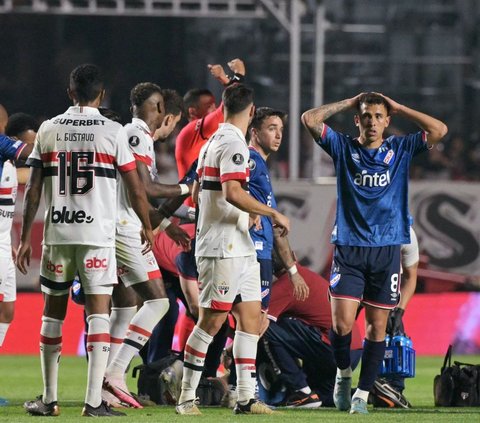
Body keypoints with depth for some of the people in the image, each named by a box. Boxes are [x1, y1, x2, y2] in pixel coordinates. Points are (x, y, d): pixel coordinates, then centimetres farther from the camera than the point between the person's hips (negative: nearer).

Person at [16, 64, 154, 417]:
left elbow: (33, 190, 5)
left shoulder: (48, 130, 5)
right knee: (99, 311, -4)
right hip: (97, 234, -3)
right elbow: (136, 190, -1)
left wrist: (26, 237, 11)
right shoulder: (113, 132, -2)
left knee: (54, 311, 13)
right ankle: (94, 400, -12)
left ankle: (49, 399, 18)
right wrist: (147, 227, 15)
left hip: (57, 233, 3)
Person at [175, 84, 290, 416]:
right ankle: (187, 397, 1)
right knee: (211, 322, -5)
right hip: (223, 249, -10)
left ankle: (246, 398, 7)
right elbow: (232, 192, -26)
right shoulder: (233, 144, -14)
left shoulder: (213, 142, 15)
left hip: (239, 250, 10)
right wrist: (273, 213, -19)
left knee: (251, 319, 7)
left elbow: (198, 193, 23)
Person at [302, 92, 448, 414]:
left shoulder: (401, 150, 7)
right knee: (342, 323, -11)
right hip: (349, 248, -1)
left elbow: (439, 130, -3)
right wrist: (349, 103, 2)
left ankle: (362, 394, 12)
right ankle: (344, 373, 17)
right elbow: (310, 119, -4)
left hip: (386, 250, 1)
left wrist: (398, 107, 2)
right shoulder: (343, 148, 5)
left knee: (377, 327, 2)